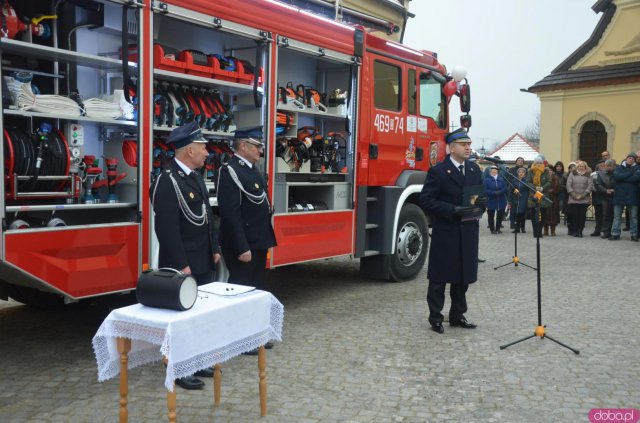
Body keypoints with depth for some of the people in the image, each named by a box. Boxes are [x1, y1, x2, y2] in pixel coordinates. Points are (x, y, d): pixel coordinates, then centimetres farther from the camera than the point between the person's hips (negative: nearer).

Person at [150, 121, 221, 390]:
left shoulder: (196, 176, 11)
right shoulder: (167, 180, -17)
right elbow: (167, 227, -21)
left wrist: (215, 249, 14)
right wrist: (180, 265, -21)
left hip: (204, 262, 9)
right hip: (184, 265, -9)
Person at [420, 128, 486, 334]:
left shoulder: (475, 170, 11)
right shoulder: (438, 171, -9)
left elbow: (481, 195, 18)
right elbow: (426, 200, -14)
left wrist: (480, 205, -6)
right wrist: (453, 210, -22)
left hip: (468, 232, 6)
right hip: (445, 232, -6)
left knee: (463, 277, 13)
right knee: (439, 278, 4)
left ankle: (457, 316, 27)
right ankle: (435, 317, 16)